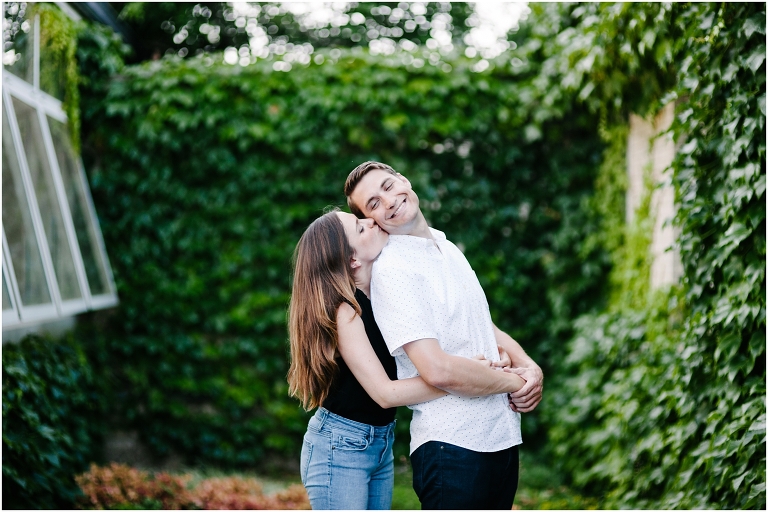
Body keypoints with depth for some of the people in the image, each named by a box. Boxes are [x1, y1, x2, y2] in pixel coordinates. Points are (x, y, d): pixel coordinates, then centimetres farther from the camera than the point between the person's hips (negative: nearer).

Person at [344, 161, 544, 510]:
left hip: (502, 437, 8)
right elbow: (437, 370, -23)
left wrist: (529, 366, 0)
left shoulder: (446, 246, 13)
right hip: (452, 446, -8)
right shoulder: (391, 271, -14)